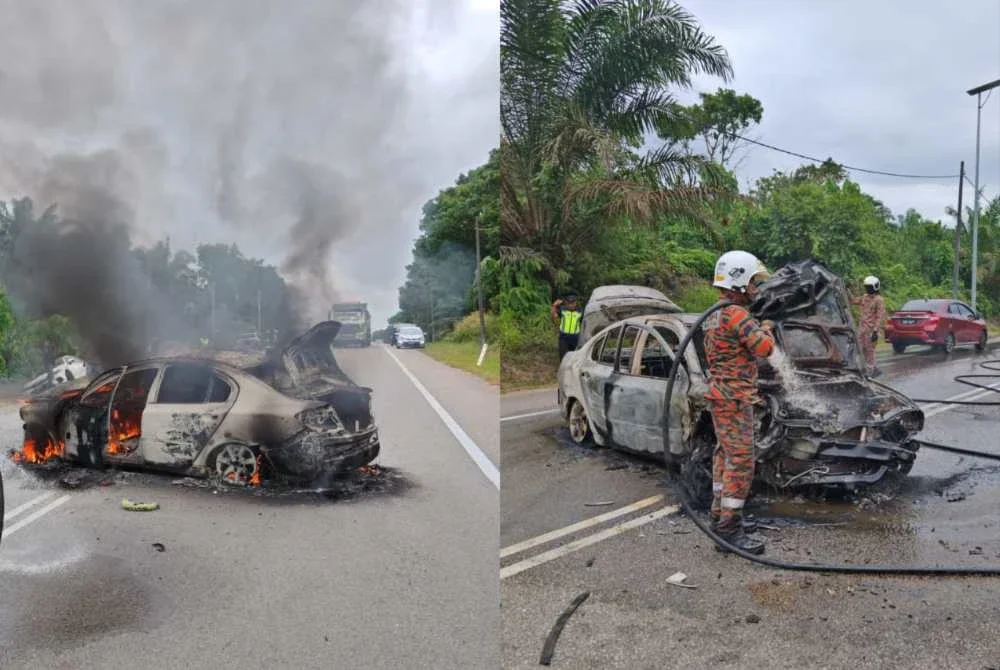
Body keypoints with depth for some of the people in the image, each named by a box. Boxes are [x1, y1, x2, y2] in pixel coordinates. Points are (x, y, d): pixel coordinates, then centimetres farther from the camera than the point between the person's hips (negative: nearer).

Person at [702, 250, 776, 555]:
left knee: (725, 457, 16)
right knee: (740, 461, -8)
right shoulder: (735, 314, -18)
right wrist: (767, 329, -4)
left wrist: (757, 329, 15)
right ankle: (730, 528, -6)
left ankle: (720, 516, 25)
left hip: (721, 396, 11)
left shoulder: (715, 315, 15)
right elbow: (764, 347, -23)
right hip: (733, 399, -11)